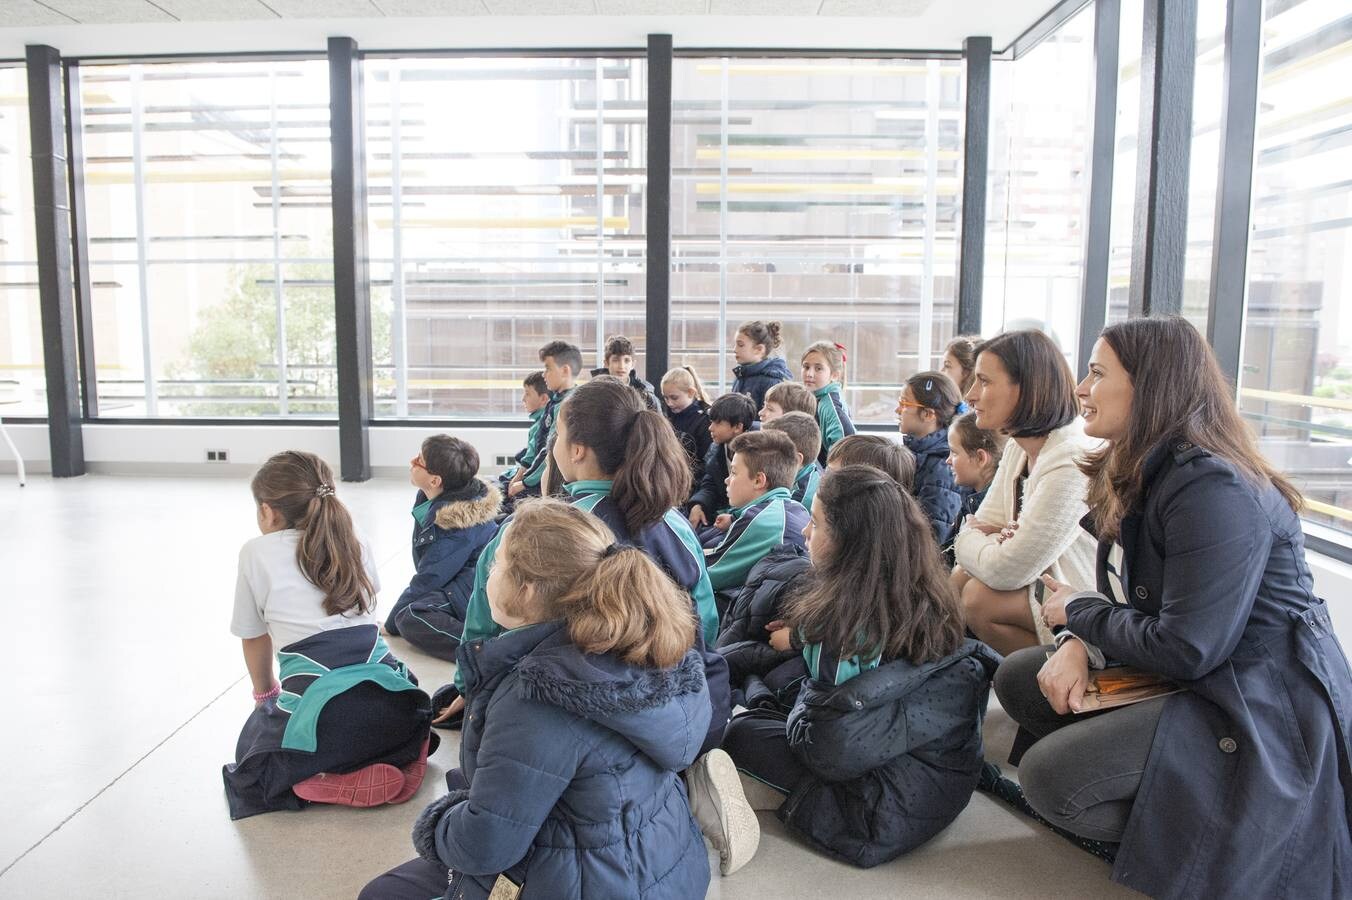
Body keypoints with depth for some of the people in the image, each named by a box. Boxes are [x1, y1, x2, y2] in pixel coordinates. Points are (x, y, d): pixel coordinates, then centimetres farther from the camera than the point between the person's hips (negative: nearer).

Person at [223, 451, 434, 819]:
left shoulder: (256, 553, 7)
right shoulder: (355, 545, 17)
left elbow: (255, 638, 17)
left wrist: (265, 695, 36)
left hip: (320, 715, -4)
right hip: (392, 708, 5)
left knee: (254, 743, 25)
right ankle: (402, 752, 9)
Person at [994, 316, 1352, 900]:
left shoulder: (1214, 490, -24)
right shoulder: (1140, 474, 7)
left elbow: (1186, 651, -26)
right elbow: (1125, 602, 10)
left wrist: (1077, 611, -11)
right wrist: (1078, 643, -12)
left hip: (1262, 709, -10)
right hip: (1191, 677, 10)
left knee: (1049, 778, -20)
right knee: (1016, 677, 5)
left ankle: (1229, 832, 0)